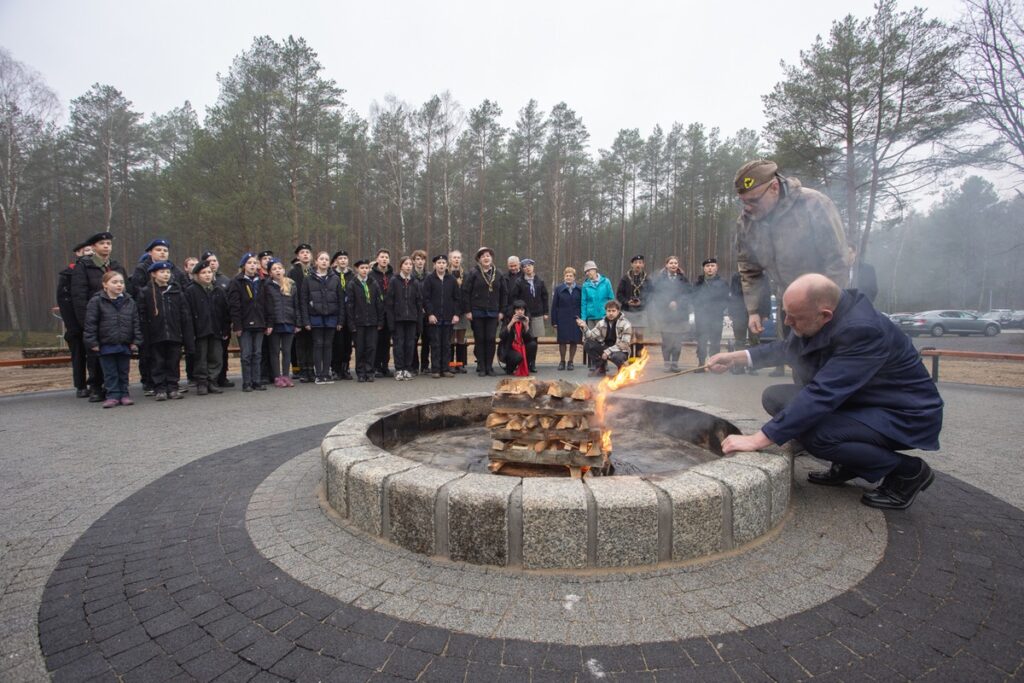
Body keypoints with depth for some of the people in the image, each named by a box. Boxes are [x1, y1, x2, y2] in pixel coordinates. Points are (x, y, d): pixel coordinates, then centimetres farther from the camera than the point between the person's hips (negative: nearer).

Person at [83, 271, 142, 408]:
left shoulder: (130, 302, 5)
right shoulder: (96, 301, -4)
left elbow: (136, 323, 7)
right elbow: (90, 323, -4)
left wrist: (136, 341, 1)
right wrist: (92, 342, -8)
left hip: (125, 344, 2)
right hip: (106, 344, -2)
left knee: (123, 372, 10)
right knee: (110, 373, 4)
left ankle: (124, 394, 18)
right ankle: (113, 395, 10)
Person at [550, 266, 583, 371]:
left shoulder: (580, 290, 3)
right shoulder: (558, 289, 3)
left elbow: (583, 305, 4)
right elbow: (554, 306, 2)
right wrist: (554, 322, -2)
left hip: (575, 319, 0)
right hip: (562, 320, 0)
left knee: (574, 341, 4)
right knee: (562, 341, 4)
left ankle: (571, 362, 17)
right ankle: (562, 361, 18)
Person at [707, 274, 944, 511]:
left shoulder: (862, 330, -33)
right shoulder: (814, 319, -9)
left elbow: (823, 395, -38)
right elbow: (785, 348, 11)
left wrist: (758, 439, -37)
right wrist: (736, 357, -3)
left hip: (906, 415, -8)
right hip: (853, 400, 8)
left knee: (814, 436, -29)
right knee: (775, 397, -1)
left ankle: (907, 470, -3)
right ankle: (848, 463, 11)